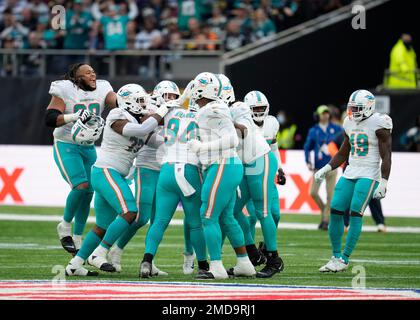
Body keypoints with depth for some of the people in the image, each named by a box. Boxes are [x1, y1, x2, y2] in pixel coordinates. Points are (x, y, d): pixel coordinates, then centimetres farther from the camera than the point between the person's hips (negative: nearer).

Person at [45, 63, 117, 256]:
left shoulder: (102, 89, 2)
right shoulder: (65, 91, -12)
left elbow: (117, 103, -14)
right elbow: (50, 119, -17)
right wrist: (74, 116, -30)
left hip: (88, 148, 6)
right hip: (66, 146, -6)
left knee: (88, 193, 5)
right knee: (81, 186, -22)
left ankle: (77, 241, 18)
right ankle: (65, 226, 1)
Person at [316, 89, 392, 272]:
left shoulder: (378, 124, -10)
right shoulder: (350, 123, 12)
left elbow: (386, 157, -11)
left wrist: (383, 183, -18)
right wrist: (326, 169, 10)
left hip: (369, 175, -7)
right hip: (350, 174, 7)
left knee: (355, 214, -14)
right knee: (335, 211, -2)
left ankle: (344, 259, -10)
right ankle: (336, 257, 8)